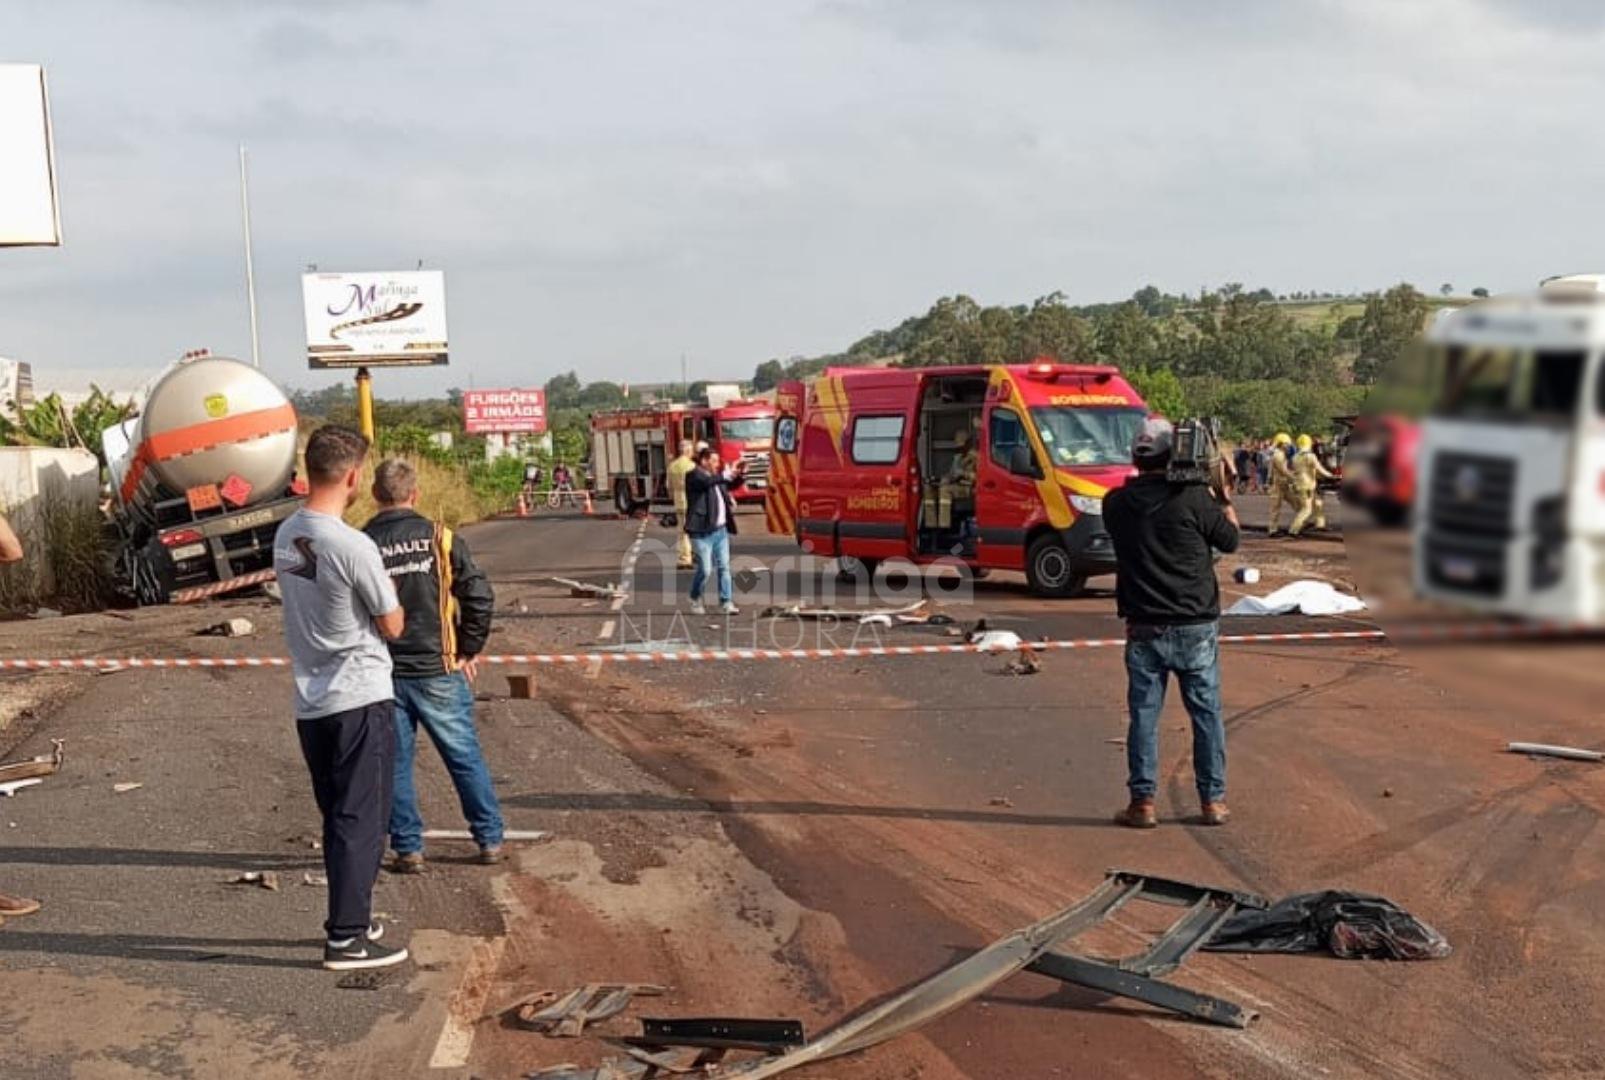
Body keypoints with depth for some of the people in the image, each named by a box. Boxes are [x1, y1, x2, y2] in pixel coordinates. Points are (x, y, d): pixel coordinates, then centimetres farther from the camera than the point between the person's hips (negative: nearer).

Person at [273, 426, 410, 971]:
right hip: (361, 700, -8)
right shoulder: (354, 547, -19)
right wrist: (389, 593, 9)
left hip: (309, 703, 8)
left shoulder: (285, 536, 5)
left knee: (338, 818, 18)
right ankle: (347, 938, 6)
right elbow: (392, 626, -9)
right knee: (361, 820, 1)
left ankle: (350, 920, 29)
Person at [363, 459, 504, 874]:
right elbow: (480, 596, -10)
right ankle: (490, 840, 19)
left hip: (382, 676, 0)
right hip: (438, 670, 0)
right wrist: (468, 651, 1)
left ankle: (408, 849, 16)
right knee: (466, 757, 11)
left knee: (396, 763, 11)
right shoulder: (441, 539, -5)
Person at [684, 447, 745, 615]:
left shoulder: (717, 477, 16)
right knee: (705, 569, -5)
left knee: (724, 566, 5)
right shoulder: (694, 475, -7)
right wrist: (727, 474, -25)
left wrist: (741, 475, 8)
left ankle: (726, 602, 9)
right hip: (702, 531, -7)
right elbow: (707, 481, -28)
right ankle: (695, 599, 17)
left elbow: (733, 484, 28)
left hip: (721, 529, 7)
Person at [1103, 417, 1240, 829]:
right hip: (1195, 626, -1)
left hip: (1143, 628, 2)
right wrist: (1225, 494, 14)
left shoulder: (1117, 502, -2)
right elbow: (1230, 540, 1)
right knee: (1207, 714, 10)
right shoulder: (1193, 497, -11)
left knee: (1143, 715, 7)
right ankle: (1213, 800, 16)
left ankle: (1143, 802, 9)